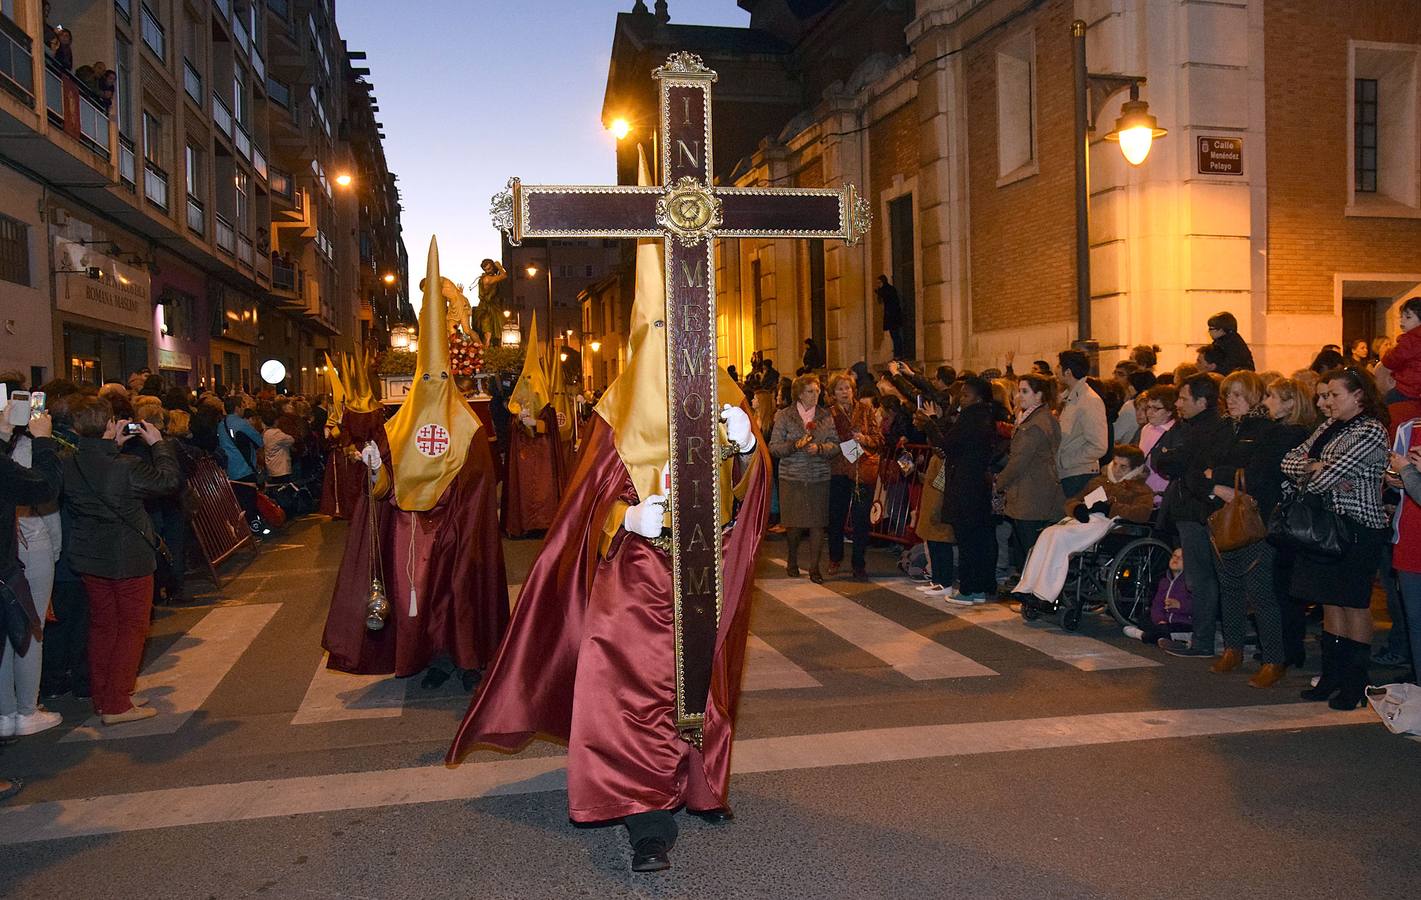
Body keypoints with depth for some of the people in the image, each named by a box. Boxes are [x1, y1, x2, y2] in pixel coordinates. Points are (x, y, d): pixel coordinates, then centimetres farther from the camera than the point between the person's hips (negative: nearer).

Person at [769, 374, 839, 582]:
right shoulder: (784, 416, 2)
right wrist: (794, 445, -18)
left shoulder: (826, 416, 7)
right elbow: (774, 448, -2)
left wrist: (819, 448, -15)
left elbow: (835, 446, 4)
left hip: (819, 478, 1)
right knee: (794, 524, 3)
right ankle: (792, 560, 28)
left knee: (817, 523, -1)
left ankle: (814, 567, 9)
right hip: (792, 478, -1)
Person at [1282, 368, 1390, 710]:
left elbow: (1324, 479, -21)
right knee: (1330, 603, 12)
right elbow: (1288, 460, 6)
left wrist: (1313, 474, 0)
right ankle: (1331, 676, 21)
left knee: (1354, 605, 2)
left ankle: (1356, 683, 12)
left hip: (1357, 530, -8)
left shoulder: (1370, 431, -13)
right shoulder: (1328, 427, 13)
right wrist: (1312, 467, -13)